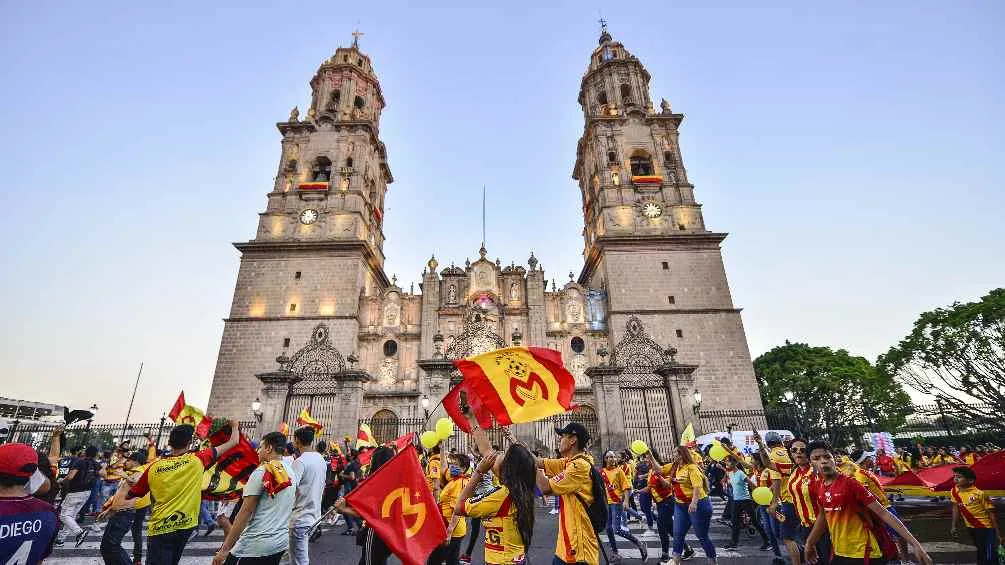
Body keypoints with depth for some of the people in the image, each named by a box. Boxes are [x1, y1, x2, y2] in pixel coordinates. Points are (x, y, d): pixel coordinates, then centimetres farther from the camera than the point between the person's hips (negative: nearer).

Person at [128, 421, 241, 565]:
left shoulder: (153, 468, -6)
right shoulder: (197, 460, -8)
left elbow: (129, 496, 9)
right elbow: (233, 442, 0)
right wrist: (235, 426, 18)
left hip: (159, 529, -1)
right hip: (185, 526, 1)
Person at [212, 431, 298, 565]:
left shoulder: (262, 472, -13)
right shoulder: (292, 473, 6)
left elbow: (246, 512, -15)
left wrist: (224, 549, -12)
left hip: (256, 545, -7)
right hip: (281, 543, 7)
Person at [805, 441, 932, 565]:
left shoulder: (849, 484, -19)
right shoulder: (818, 487, -1)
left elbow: (883, 514, -15)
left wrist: (915, 544, -22)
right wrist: (810, 543, 23)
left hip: (863, 554, -5)